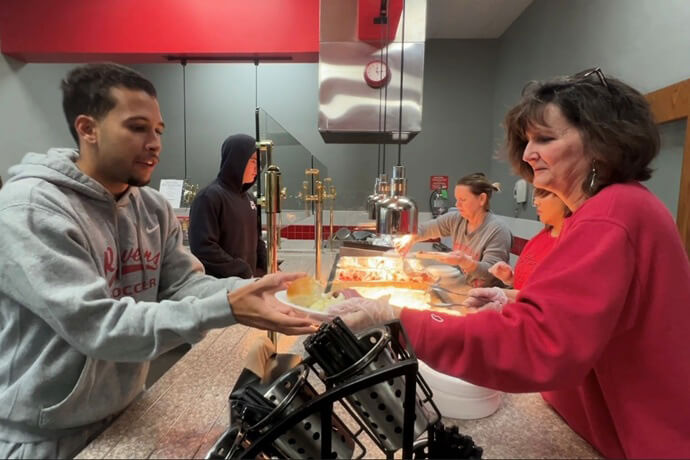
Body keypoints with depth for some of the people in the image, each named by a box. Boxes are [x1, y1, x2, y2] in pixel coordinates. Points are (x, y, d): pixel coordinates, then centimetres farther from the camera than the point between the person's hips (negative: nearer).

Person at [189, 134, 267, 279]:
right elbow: (203, 248, -20)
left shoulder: (246, 197, 10)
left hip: (249, 282, 7)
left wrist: (268, 270, 1)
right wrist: (244, 273, -19)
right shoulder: (209, 196, -14)